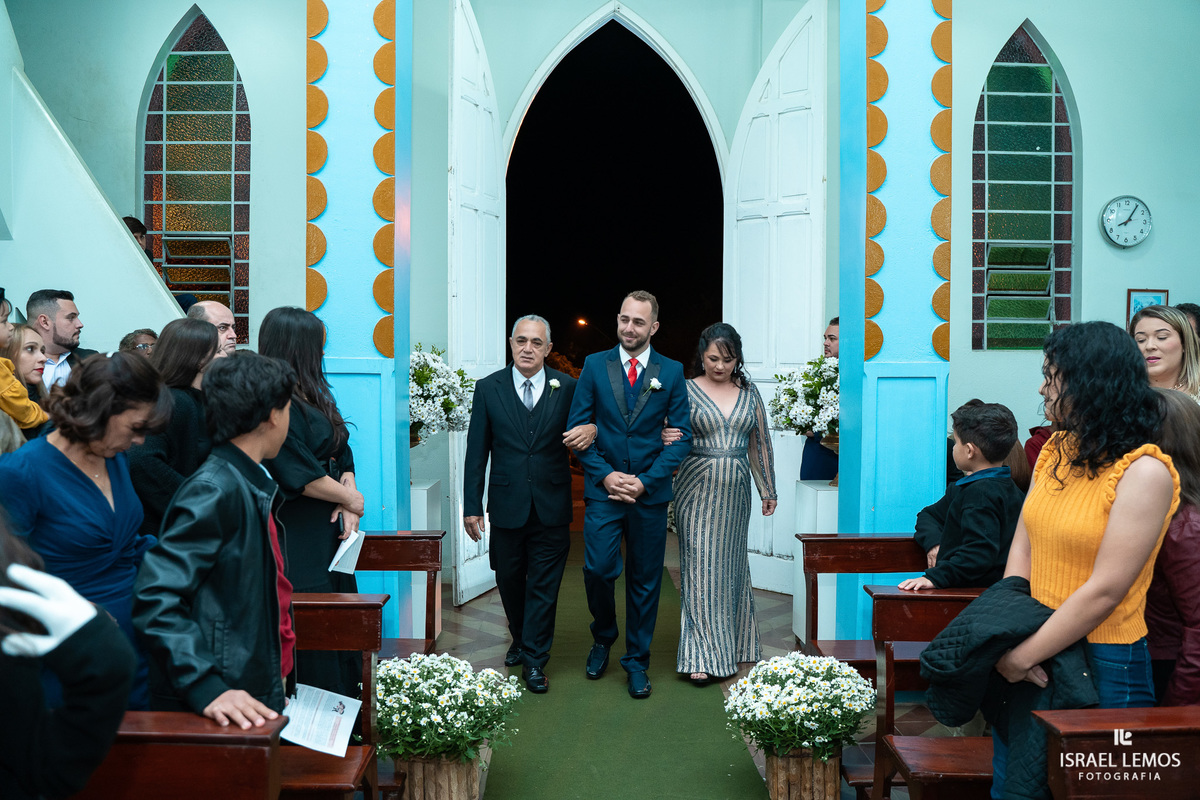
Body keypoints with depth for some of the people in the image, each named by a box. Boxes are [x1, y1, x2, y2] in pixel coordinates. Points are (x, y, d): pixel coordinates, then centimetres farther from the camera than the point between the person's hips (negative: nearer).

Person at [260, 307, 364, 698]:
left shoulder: (313, 394, 13)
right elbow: (300, 475, -19)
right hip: (298, 537, -9)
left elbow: (342, 452, 13)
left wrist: (348, 502, -3)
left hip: (329, 530, 9)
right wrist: (351, 499, -6)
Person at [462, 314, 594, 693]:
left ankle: (534, 659, 17)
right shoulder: (488, 388, 1)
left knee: (544, 585, 4)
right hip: (507, 506, 1)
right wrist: (472, 505, -1)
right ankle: (520, 639, 39)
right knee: (509, 580, 15)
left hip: (552, 507, -1)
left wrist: (592, 429, -18)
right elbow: (477, 452, 2)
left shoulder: (567, 387, 0)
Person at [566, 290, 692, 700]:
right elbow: (577, 427, 1)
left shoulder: (672, 372, 2)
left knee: (645, 580, 8)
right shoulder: (594, 365, 3)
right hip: (603, 488, 0)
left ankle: (637, 660, 26)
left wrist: (645, 481, -11)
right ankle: (603, 638, 22)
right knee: (598, 569, -8)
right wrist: (605, 475, -10)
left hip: (650, 493, 1)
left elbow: (682, 436, 0)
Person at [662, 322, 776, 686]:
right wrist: (666, 438, -29)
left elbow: (759, 443, 13)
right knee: (700, 566, -5)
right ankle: (703, 656, -1)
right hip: (697, 489, -3)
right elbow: (668, 435, -5)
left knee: (731, 564, 12)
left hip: (735, 492, 4)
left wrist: (768, 490, 15)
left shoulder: (749, 392, 8)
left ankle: (732, 642, 28)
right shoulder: (686, 391, -3)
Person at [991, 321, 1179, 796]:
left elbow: (1105, 591, -20)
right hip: (1035, 653, 6)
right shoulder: (1056, 452, 5)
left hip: (1103, 666, -6)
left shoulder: (1144, 471, -16)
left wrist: (1024, 656, -17)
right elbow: (1022, 546, 3)